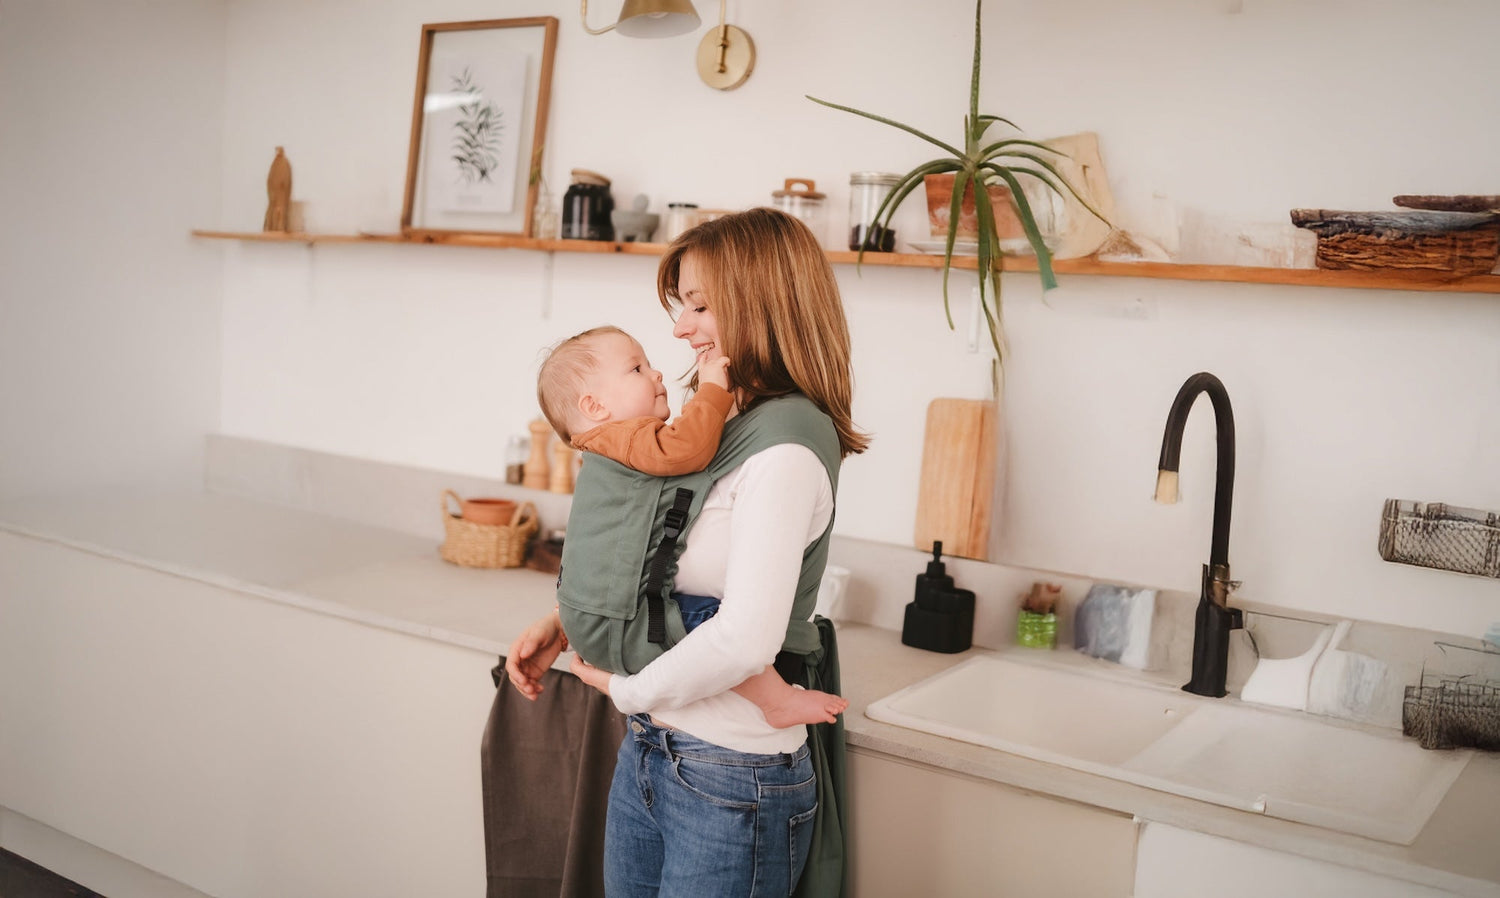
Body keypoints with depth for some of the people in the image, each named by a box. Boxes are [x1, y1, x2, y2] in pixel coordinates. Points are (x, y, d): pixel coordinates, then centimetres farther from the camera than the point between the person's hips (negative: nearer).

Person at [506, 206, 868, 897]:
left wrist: (628, 689, -13)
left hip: (730, 782, -8)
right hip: (646, 757, 8)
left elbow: (746, 639, -28)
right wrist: (563, 625, 8)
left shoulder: (786, 451, -21)